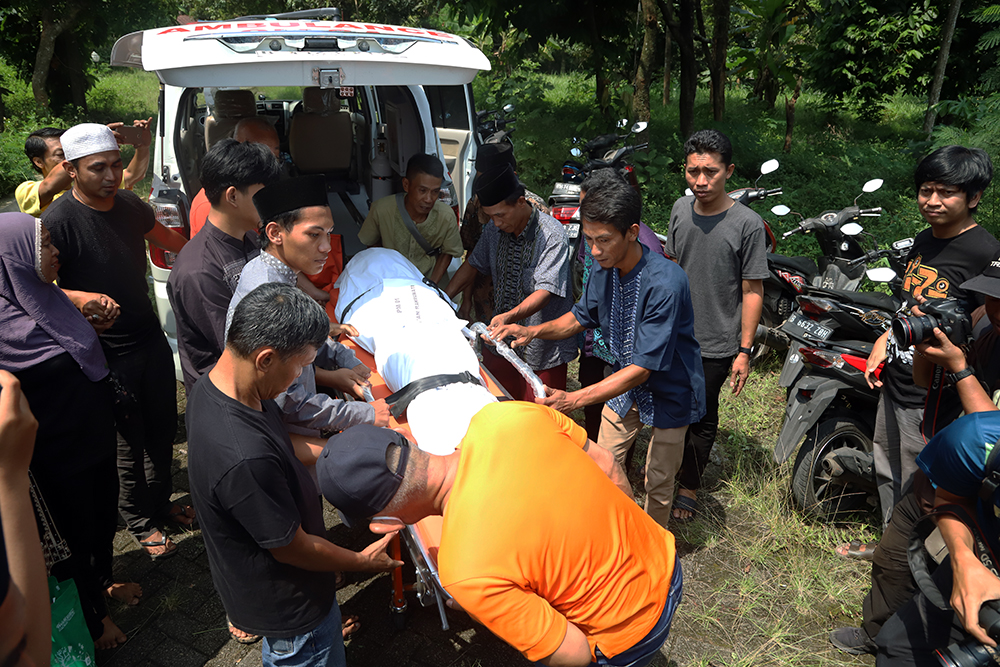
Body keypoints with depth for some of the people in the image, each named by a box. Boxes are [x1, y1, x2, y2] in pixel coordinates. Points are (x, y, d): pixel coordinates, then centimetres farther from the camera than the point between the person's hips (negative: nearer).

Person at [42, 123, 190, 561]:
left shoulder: (130, 205, 2)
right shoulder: (58, 221, -18)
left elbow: (166, 238, 21)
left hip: (151, 338, 6)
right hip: (109, 355, -6)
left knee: (163, 427, 18)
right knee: (129, 441, 7)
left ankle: (160, 503, 39)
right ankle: (139, 521, 29)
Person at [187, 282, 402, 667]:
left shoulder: (213, 384, -12)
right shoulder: (244, 460, -41)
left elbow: (281, 444, 5)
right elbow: (291, 548, -26)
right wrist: (363, 561, -9)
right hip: (289, 606, -8)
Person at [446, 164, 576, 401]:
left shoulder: (552, 234, -19)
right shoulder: (494, 231, 2)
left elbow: (544, 292, -26)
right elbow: (473, 265, 17)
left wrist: (508, 317, -41)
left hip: (542, 351, -5)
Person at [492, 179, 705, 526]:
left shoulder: (665, 283, -35)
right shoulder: (605, 270, -12)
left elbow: (643, 368, -35)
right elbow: (581, 316, 6)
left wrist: (574, 400, -43)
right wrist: (534, 331, -13)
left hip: (669, 390, -5)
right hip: (623, 381, 5)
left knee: (658, 484, 11)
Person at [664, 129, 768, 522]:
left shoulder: (748, 224, -16)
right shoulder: (680, 210, -1)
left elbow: (753, 291, -12)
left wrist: (744, 350, -12)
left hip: (716, 344, -4)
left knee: (702, 417, 11)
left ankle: (690, 484, 32)